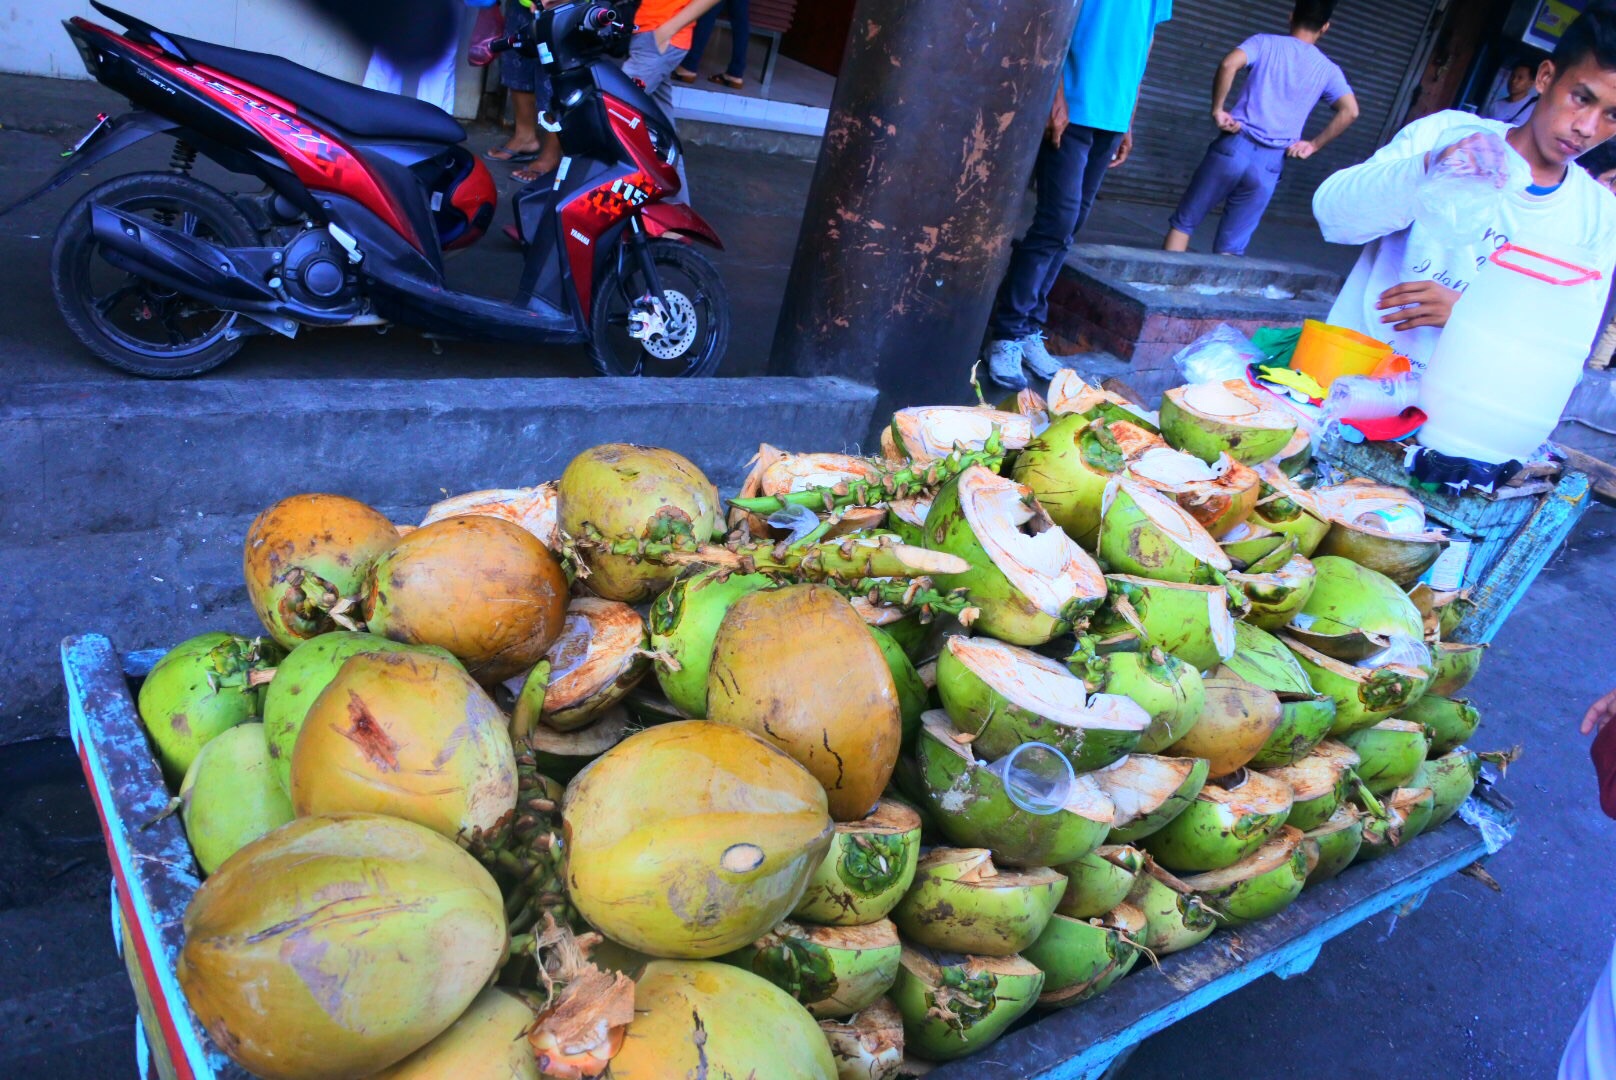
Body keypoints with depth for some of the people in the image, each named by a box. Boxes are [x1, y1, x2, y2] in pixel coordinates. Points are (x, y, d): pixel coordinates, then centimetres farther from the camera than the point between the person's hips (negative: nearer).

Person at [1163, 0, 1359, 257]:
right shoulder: (1329, 70, 11)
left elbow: (1229, 64, -13)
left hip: (1232, 148, -1)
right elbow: (1349, 111, -4)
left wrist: (1217, 109, -4)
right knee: (1230, 247, 7)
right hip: (1270, 165, 2)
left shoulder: (1265, 42, 6)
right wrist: (1313, 145, 4)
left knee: (1183, 221, 11)